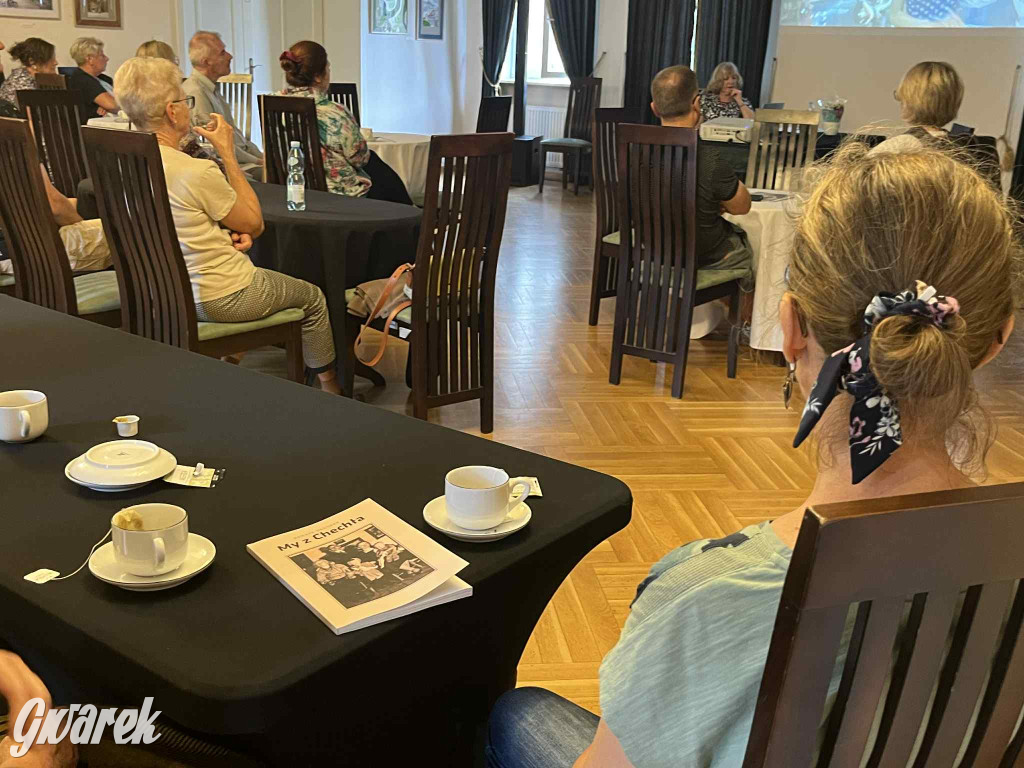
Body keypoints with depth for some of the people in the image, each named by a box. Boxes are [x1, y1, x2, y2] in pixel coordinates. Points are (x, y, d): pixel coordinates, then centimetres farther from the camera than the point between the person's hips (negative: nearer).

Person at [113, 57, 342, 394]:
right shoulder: (196, 173, -28)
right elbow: (255, 223, -11)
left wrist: (229, 234, -4)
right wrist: (227, 152, -10)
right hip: (219, 299, -8)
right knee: (312, 297, 16)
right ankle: (330, 389, 30)